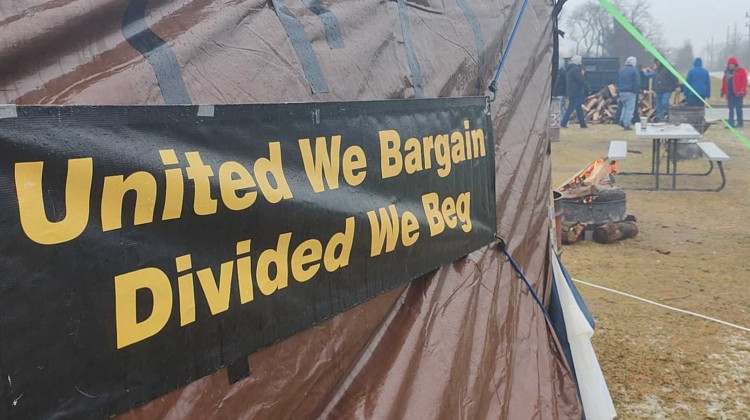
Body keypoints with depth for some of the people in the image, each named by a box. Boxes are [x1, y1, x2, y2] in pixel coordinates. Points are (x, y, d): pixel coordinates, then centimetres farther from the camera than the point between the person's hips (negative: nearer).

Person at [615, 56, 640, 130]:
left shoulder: (621, 70, 10)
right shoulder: (634, 70, -9)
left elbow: (618, 82, 17)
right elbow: (637, 83, -11)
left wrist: (618, 92, 22)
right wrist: (637, 92, -4)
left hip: (621, 92, 6)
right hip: (630, 92, -6)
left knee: (625, 106, 22)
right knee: (630, 108, -1)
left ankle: (622, 120, 7)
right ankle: (627, 125, -4)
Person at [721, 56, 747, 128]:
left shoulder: (741, 71, -2)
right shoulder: (727, 72, 16)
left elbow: (744, 81, -9)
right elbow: (724, 82, 20)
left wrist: (742, 90, -17)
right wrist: (723, 92, 16)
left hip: (738, 93, -5)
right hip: (730, 94, 5)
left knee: (738, 109, -1)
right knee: (731, 109, 5)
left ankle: (740, 123, 7)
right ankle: (731, 123, 7)